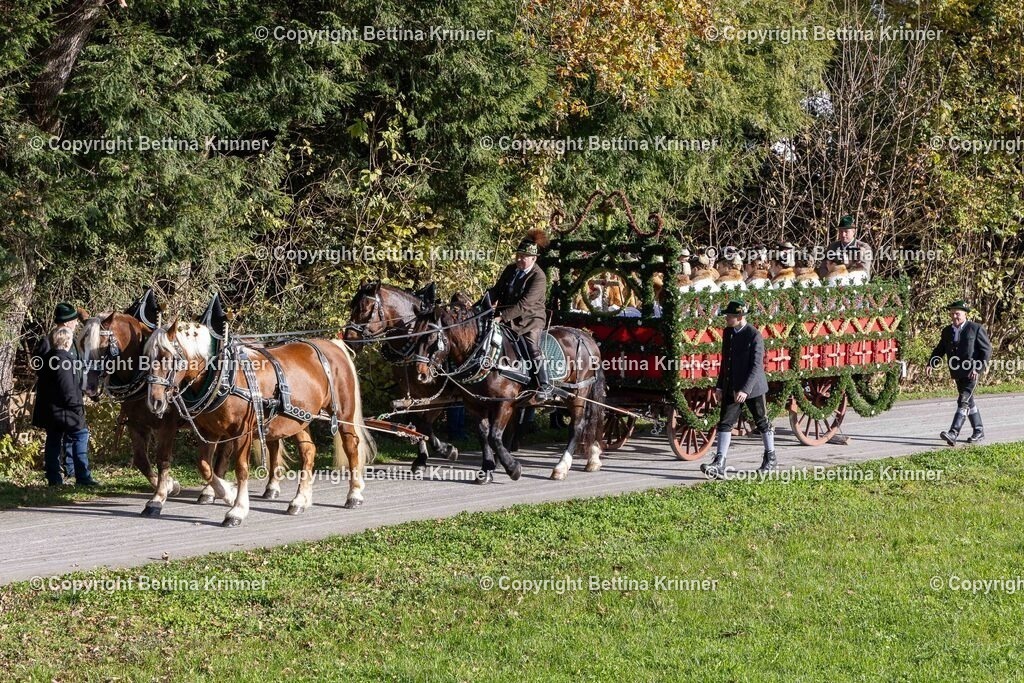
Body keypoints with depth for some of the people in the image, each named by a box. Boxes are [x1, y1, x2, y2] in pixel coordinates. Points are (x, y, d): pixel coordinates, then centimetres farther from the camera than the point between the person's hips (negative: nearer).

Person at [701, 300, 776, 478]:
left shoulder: (754, 336, -16)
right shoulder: (728, 333, 6)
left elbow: (757, 365, -20)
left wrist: (745, 390, -27)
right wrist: (720, 386, 11)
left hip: (752, 388, -6)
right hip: (731, 388, 6)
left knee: (762, 423, 10)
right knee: (725, 423, -4)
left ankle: (770, 459, 28)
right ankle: (719, 465, -8)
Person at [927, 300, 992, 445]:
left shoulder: (976, 329, -6)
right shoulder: (947, 331, 12)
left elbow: (987, 350, -6)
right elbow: (940, 349, 17)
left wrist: (978, 369, -16)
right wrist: (931, 364, 0)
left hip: (971, 372, -7)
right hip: (957, 373, 7)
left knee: (963, 402, -16)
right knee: (969, 402, 15)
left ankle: (953, 433, -26)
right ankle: (978, 431, 28)